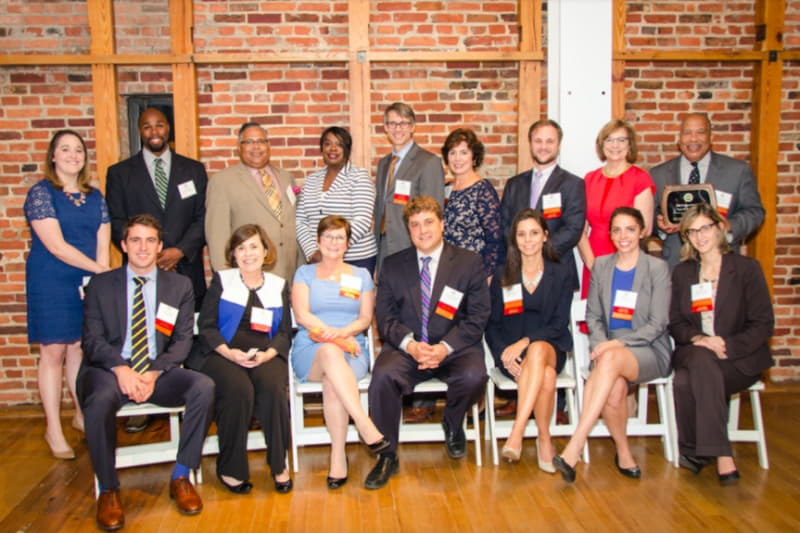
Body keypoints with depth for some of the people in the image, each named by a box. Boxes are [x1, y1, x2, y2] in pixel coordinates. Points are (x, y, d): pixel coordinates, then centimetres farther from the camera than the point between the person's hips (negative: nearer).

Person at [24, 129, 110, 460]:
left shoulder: (95, 196, 9)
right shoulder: (41, 194, -8)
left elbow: (103, 243, 6)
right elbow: (56, 246, -16)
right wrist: (101, 270, -18)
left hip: (88, 283, 4)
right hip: (51, 284, -4)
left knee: (80, 349, 11)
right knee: (53, 352, 1)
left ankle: (81, 415, 25)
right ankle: (53, 429, 11)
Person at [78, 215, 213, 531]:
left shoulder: (180, 285, 10)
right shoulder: (100, 285, 8)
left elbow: (183, 340, 3)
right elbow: (93, 339, 1)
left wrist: (154, 373, -14)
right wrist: (121, 369, -19)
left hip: (159, 372, 1)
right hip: (110, 369, -1)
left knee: (204, 387, -27)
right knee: (99, 401, -35)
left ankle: (181, 477, -12)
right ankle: (108, 490, -14)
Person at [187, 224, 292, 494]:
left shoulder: (279, 285, 16)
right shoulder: (221, 280, 13)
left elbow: (285, 332, 9)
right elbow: (206, 325, 3)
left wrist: (268, 354, -12)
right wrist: (229, 352, -14)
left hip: (265, 356, 1)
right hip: (223, 354, -1)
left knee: (273, 386, -31)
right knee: (238, 389, -32)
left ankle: (279, 465, -15)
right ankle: (231, 469, -15)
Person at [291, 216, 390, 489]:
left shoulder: (361, 275, 20)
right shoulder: (305, 273, 16)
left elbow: (365, 319, 9)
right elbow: (301, 315, 1)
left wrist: (344, 332, -14)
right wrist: (332, 335, -14)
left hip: (352, 350, 1)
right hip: (310, 351, -1)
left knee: (333, 382, -35)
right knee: (330, 352, -39)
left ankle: (338, 456, -30)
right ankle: (367, 428, -42)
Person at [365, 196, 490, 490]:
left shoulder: (470, 262, 6)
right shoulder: (392, 266, 11)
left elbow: (477, 317, -1)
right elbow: (385, 317, 5)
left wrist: (445, 347, -16)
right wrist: (410, 344, -16)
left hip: (454, 348, -1)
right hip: (406, 348, 1)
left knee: (473, 376, -32)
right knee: (383, 375, -30)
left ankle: (452, 426, 4)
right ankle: (387, 457, -11)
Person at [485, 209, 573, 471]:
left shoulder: (562, 273, 9)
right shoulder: (501, 277, 11)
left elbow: (560, 323, -1)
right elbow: (492, 326, 7)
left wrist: (526, 342, -17)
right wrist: (504, 354, -13)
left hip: (551, 347, 0)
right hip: (511, 351, 0)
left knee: (537, 350, -39)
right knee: (546, 376, -35)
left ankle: (516, 433, -39)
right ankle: (544, 440, -21)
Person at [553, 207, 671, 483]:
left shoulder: (657, 268, 0)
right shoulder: (601, 265, 11)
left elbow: (657, 325, -6)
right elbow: (593, 315, 12)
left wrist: (618, 343, -18)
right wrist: (600, 344, -8)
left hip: (649, 350, -3)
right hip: (608, 346, 3)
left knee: (611, 359, -37)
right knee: (614, 388, -32)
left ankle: (573, 450, -40)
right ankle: (624, 454, -5)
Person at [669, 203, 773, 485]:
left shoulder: (747, 268, 2)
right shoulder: (681, 272, 13)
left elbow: (764, 324, -3)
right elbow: (675, 324, 10)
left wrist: (729, 346, -19)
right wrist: (697, 338, -13)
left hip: (739, 358, -3)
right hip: (694, 353, 3)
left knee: (686, 382, -33)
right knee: (702, 359, -36)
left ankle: (694, 451, -19)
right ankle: (721, 454, -28)